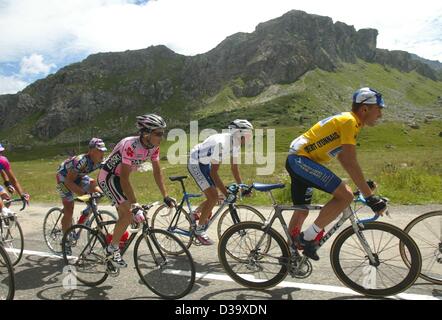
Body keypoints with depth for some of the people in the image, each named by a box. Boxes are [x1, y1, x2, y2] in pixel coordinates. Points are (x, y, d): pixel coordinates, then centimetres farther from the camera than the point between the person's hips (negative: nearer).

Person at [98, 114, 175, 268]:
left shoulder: (153, 146, -12)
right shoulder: (131, 145, -34)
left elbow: (157, 171, -4)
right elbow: (124, 178, -35)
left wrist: (165, 196, -9)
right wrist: (135, 206, -37)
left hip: (119, 177, 8)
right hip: (108, 176, -8)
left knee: (124, 214, 14)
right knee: (129, 213, -18)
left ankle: (113, 249, 33)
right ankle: (112, 249, 2)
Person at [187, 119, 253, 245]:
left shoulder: (235, 144, -7)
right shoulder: (221, 143, -34)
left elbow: (234, 167, 1)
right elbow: (213, 172, -32)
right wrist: (226, 193, -31)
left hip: (206, 163, 9)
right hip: (195, 163, -9)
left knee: (213, 197, 8)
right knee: (213, 197, -14)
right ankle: (199, 230, 2)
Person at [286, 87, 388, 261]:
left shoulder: (345, 120, 16)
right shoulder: (349, 121, -14)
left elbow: (343, 158, 24)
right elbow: (350, 163, -22)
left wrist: (365, 184, 24)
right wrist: (370, 197, -20)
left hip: (296, 160, 11)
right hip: (300, 160, -11)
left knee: (302, 212, 20)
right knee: (345, 195, -18)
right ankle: (308, 237, -8)